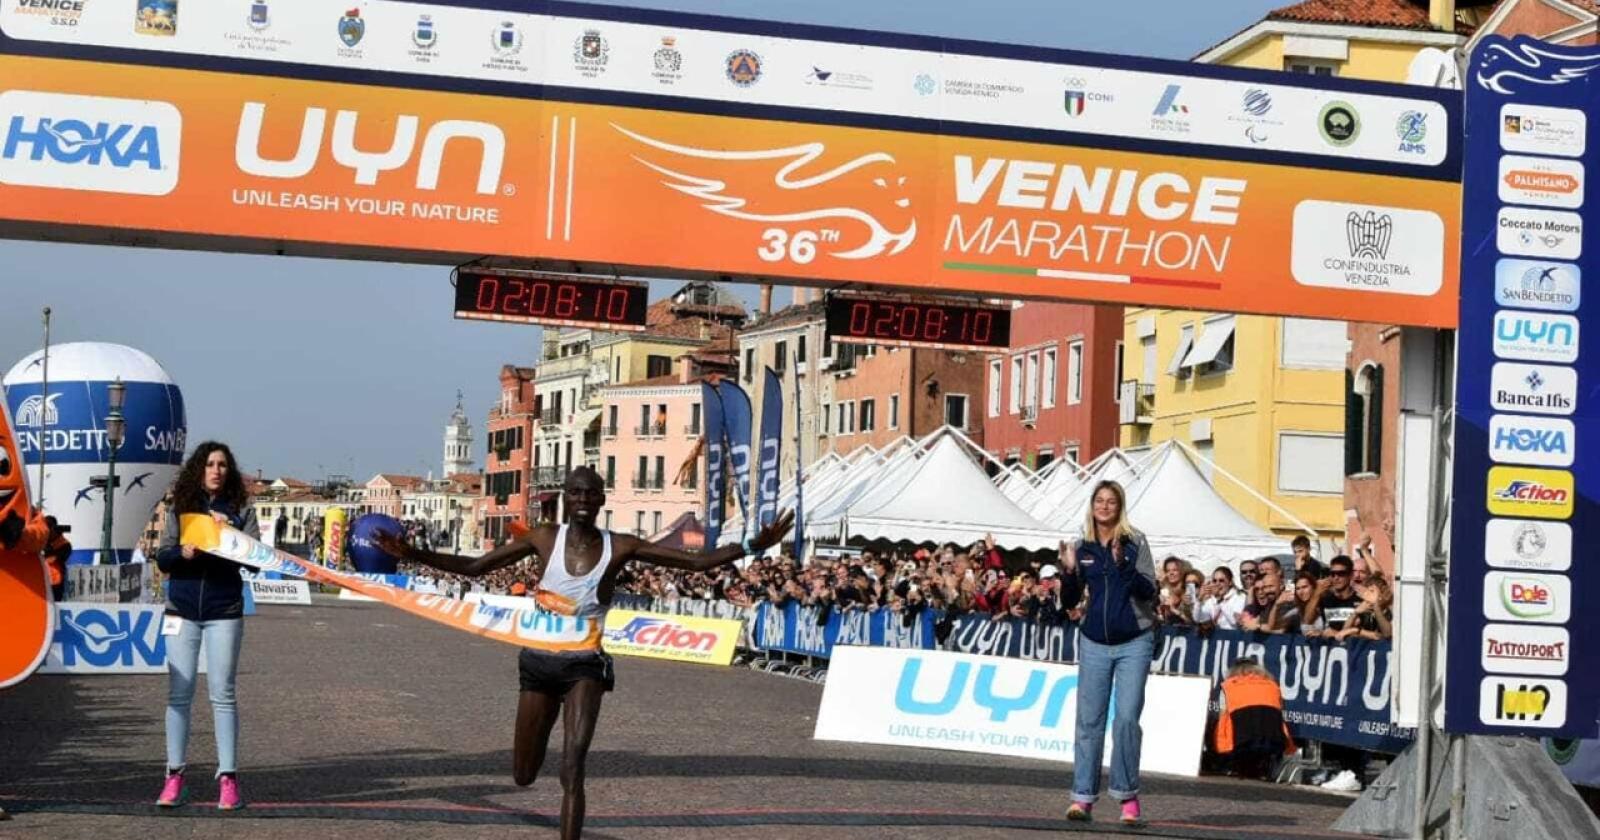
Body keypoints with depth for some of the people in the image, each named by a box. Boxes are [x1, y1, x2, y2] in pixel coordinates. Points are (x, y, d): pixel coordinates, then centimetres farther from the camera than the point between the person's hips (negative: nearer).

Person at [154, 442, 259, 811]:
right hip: (182, 610, 1)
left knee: (223, 695, -2)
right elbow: (161, 558, 4)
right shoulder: (180, 507, 8)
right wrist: (182, 553, -17)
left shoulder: (241, 509, 4)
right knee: (178, 693, 1)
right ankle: (174, 777, 6)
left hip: (224, 612, -1)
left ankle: (228, 778, 1)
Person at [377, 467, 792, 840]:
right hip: (539, 662, 2)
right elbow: (474, 567, 0)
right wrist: (412, 554, -9)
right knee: (523, 776, 14)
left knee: (572, 771, -16)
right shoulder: (545, 538, -4)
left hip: (584, 665, -2)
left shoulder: (620, 547, -4)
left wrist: (753, 546, -15)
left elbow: (697, 562, -5)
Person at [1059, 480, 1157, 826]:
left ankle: (1128, 797, 2)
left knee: (1127, 718, -6)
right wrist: (1069, 572, -9)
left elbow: (1148, 590, -9)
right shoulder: (1082, 547, 6)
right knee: (1089, 720, 1)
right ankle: (1083, 797, 2)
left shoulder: (1135, 542, -2)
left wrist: (1123, 564, -24)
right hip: (1094, 643, 3)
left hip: (1133, 644, -3)